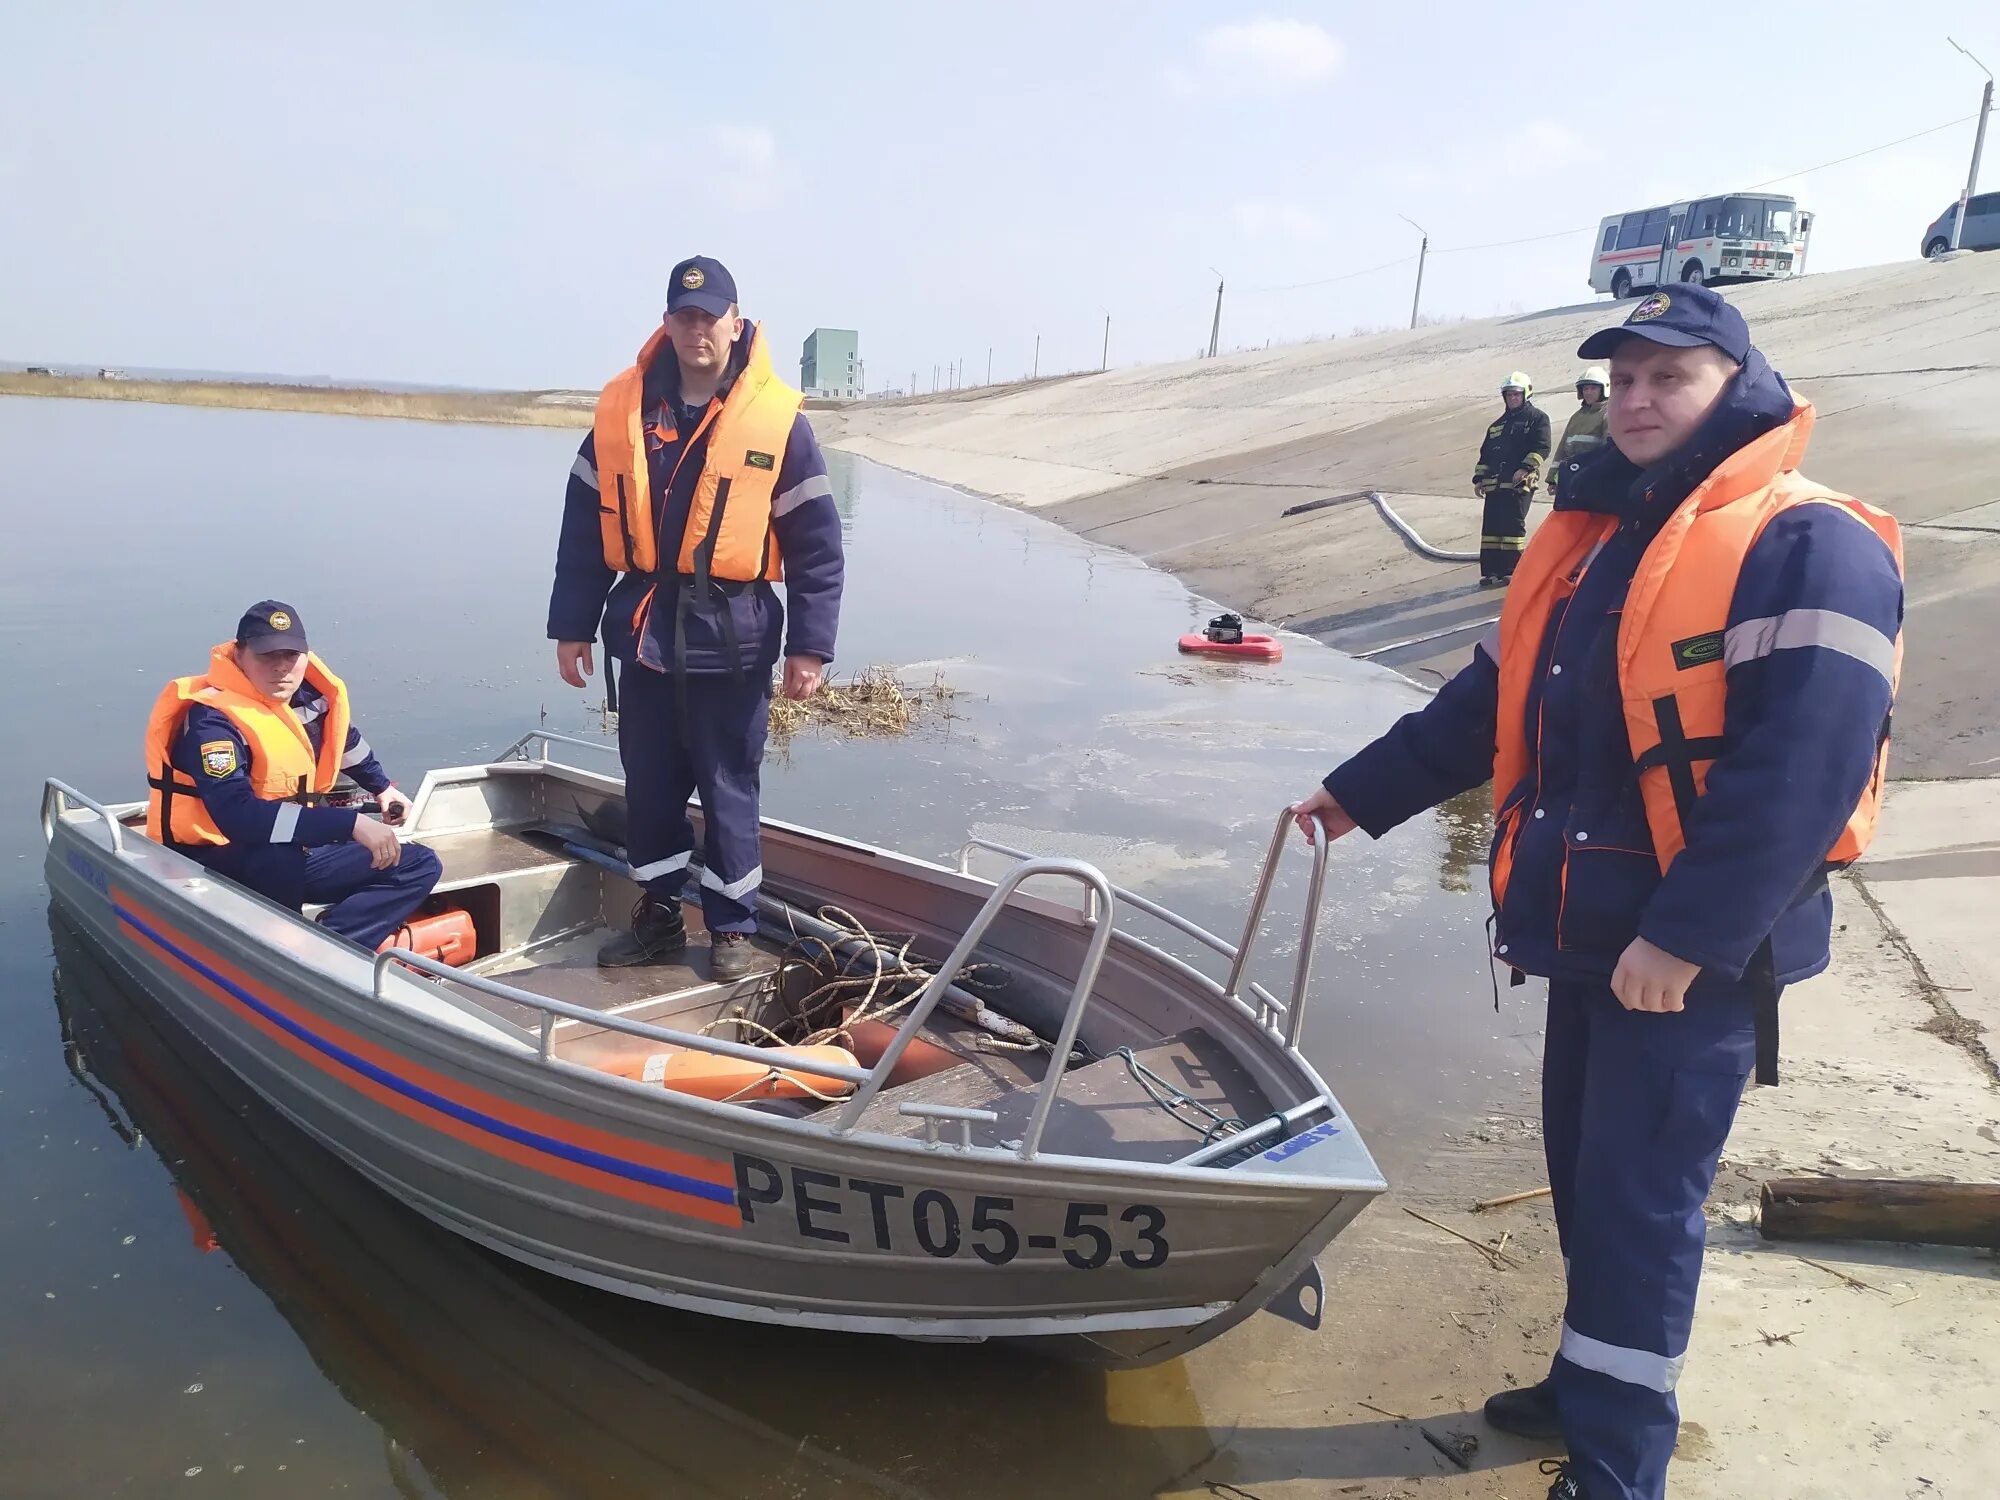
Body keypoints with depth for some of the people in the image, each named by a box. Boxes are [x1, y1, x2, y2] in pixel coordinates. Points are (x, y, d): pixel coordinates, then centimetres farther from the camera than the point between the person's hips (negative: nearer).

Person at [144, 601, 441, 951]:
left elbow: (345, 739, 26)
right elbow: (240, 817, -38)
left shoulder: (311, 693, -1)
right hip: (220, 864, -8)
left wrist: (382, 787, 24)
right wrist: (352, 824, -41)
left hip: (294, 853, 8)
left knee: (419, 865, 1)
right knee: (281, 863, -41)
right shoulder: (213, 721, -22)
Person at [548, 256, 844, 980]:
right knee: (649, 786, 13)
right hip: (645, 631, 4)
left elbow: (816, 543, -4)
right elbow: (584, 525, 9)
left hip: (732, 640, -3)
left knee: (728, 792, 6)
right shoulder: (621, 408, 5)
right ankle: (658, 916, 30)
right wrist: (572, 625, 8)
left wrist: (810, 646, -8)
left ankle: (732, 929, 22)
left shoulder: (777, 417, -5)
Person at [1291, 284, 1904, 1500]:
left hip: (1696, 953, -7)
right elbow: (1488, 705, 17)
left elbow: (1801, 771, -23)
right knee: (1589, 1177, 17)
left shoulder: (1810, 548, -13)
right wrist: (1358, 797, 15)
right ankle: (1588, 1388, 35)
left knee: (1641, 1203, 0)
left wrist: (1686, 937, -26)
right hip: (1590, 926, 8)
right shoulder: (1591, 536, 13)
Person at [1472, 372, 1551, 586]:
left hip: (1520, 484, -6)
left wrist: (1525, 468, -19)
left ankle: (1513, 570, -6)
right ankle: (1491, 571, 6)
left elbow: (1542, 448, -8)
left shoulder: (1537, 418, 4)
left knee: (1513, 525, -10)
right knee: (1490, 526, 2)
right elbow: (1485, 453, 26)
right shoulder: (1498, 424, 25)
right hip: (1494, 484, 6)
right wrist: (1478, 478, 17)